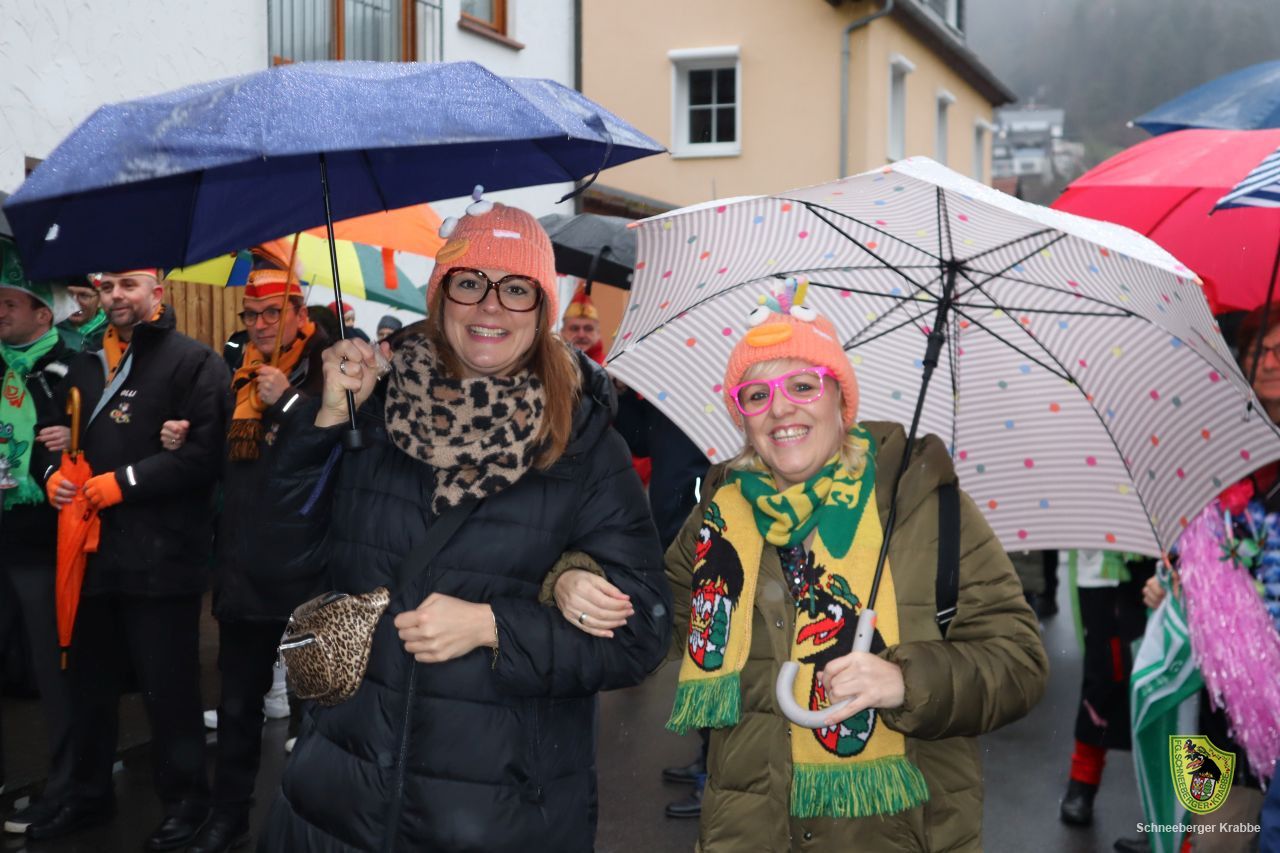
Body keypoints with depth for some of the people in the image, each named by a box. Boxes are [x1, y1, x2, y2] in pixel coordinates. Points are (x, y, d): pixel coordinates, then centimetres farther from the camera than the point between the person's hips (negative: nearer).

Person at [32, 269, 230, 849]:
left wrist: (125, 481, -17)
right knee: (91, 686, 17)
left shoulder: (193, 362, -5)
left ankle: (185, 805, 18)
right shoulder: (85, 365, 17)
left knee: (167, 690, 2)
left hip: (160, 557, -7)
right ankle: (90, 797, 32)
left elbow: (203, 452, -15)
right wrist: (54, 474, 2)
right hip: (92, 551, 7)